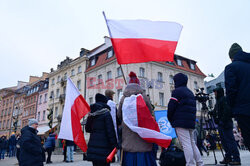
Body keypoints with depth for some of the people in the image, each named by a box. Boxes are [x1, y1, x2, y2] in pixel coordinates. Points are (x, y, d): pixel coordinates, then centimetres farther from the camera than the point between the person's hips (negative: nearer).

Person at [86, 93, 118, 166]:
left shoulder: (91, 114, 10)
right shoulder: (106, 113, -10)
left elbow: (87, 129, 19)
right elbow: (110, 131, -13)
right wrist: (114, 145, -9)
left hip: (93, 146, 7)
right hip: (103, 147, -7)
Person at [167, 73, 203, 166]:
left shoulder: (177, 91, -6)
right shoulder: (190, 92, 22)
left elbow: (171, 107, -11)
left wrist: (170, 119, 2)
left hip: (181, 122, -9)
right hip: (191, 122, 9)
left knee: (186, 144, -10)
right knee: (192, 143, 15)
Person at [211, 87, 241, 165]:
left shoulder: (224, 99, -6)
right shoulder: (218, 101, 22)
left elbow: (227, 110, -18)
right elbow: (216, 112, 23)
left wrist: (223, 121, -22)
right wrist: (212, 112, 4)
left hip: (226, 124, -10)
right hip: (220, 124, 10)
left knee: (230, 140, -10)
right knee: (224, 141, 9)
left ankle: (236, 159, -8)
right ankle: (228, 158, 13)